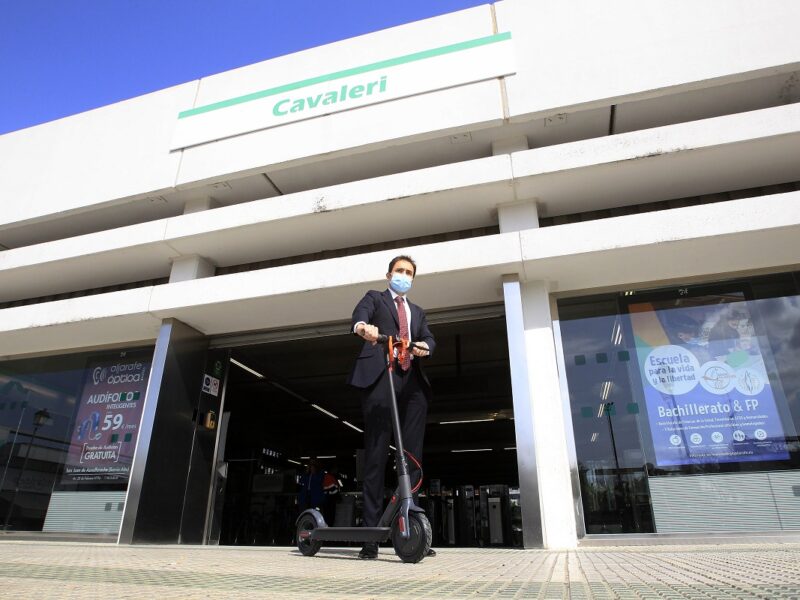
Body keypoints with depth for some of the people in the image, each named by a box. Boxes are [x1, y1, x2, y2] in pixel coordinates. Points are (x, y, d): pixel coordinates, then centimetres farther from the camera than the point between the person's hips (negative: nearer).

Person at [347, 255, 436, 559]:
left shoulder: (418, 311, 29)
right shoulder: (374, 297, 16)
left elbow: (429, 338, 12)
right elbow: (359, 315, -7)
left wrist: (425, 346, -13)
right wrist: (363, 327, -32)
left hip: (413, 381, 5)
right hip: (380, 376, -4)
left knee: (412, 455, 2)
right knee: (376, 454, -7)